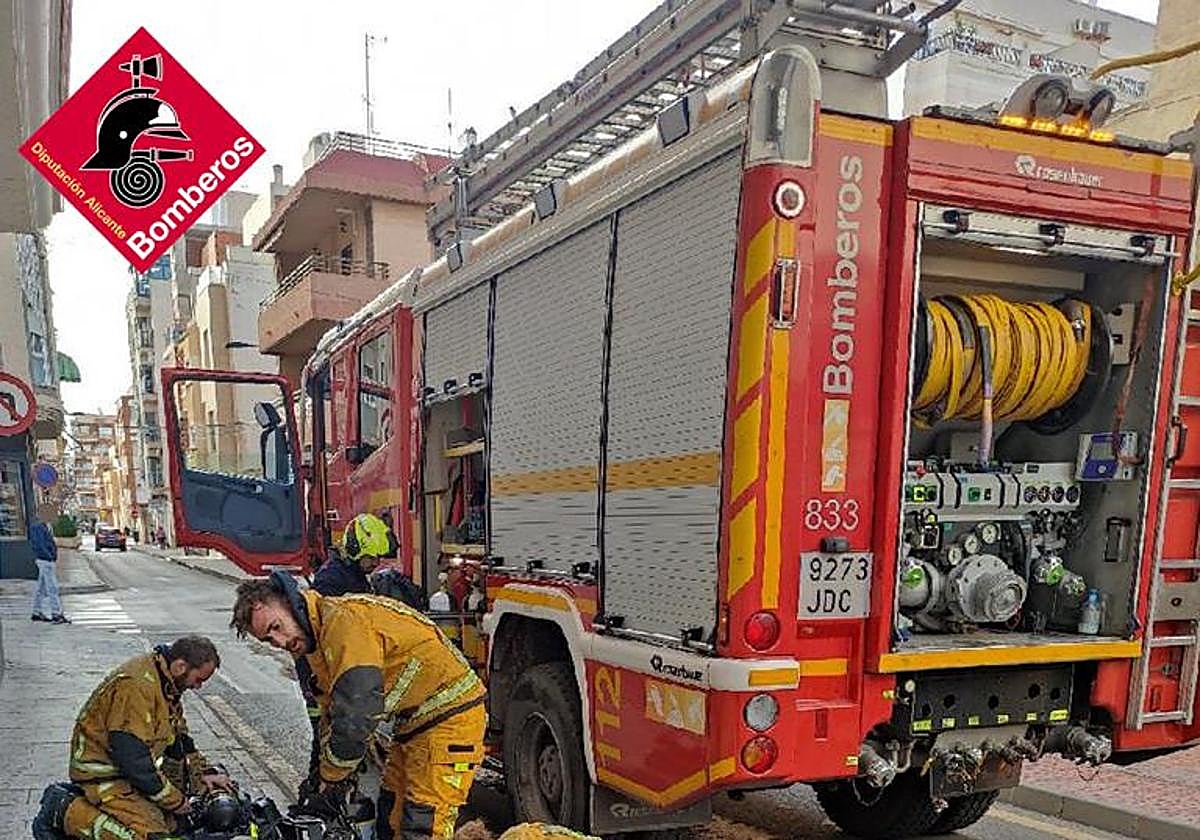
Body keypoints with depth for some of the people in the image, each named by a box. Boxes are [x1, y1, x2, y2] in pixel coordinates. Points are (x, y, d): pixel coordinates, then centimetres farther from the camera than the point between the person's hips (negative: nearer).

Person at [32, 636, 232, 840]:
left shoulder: (166, 682, 4)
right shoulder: (136, 686, -28)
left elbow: (178, 735, 17)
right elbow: (134, 760, -27)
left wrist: (202, 773, 7)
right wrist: (174, 800, -19)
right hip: (104, 772, -10)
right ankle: (63, 812, -7)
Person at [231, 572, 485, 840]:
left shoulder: (343, 619, -23)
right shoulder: (319, 636, 11)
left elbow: (356, 717, -27)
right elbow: (332, 714, 20)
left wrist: (330, 782, -14)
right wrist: (324, 780, 15)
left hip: (449, 714, -11)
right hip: (415, 723, 11)